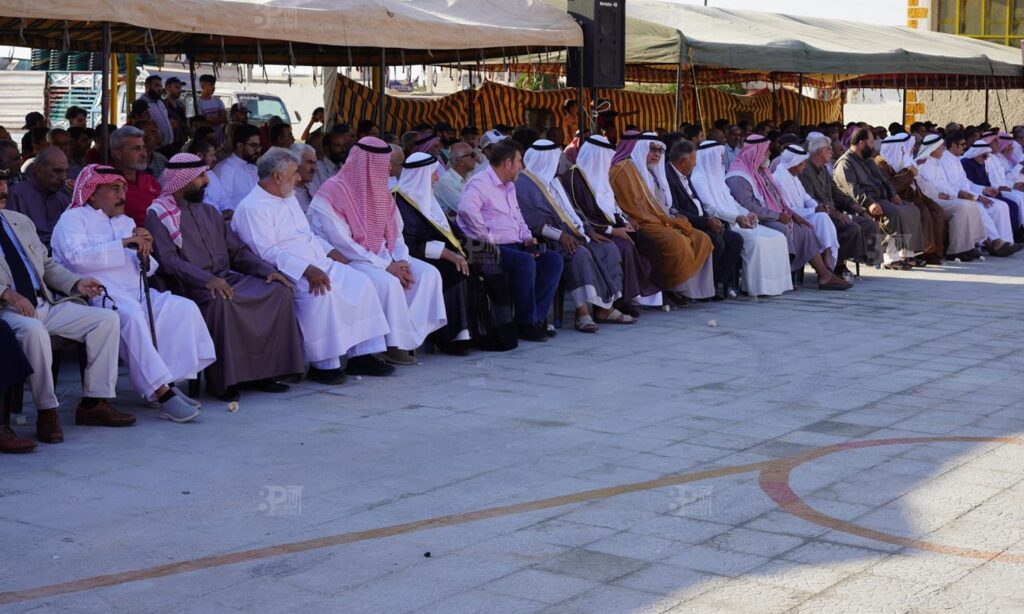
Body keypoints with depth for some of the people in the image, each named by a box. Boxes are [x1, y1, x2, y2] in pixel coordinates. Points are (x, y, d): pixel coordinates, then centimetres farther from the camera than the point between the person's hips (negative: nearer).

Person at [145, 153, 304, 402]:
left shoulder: (209, 212, 23)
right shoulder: (159, 215, 0)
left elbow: (238, 250, 19)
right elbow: (168, 261, -14)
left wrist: (267, 270, 1)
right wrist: (207, 280, -29)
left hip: (226, 278, 7)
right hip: (192, 287, -7)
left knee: (279, 291, -14)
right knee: (221, 301, -39)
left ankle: (263, 371, -13)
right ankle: (221, 381, -27)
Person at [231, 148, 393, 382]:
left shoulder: (289, 198, 20)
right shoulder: (252, 208, -10)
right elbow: (267, 253, -20)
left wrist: (329, 250, 13)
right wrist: (306, 270, -27)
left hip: (318, 264, 9)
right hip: (287, 273, -9)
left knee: (360, 283, -10)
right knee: (322, 293, -35)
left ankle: (361, 355, -8)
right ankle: (322, 364, -24)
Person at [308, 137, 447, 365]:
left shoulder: (380, 190, 11)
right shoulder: (333, 193, -13)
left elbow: (396, 233, 12)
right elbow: (342, 244, -18)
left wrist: (401, 261, -10)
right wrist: (386, 266, -20)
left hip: (382, 256, 8)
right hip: (347, 261, -8)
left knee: (428, 273, -12)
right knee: (388, 283, -33)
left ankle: (408, 336, -17)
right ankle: (395, 344, -17)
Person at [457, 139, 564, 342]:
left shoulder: (509, 186, 24)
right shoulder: (480, 183, -8)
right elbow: (466, 209, -27)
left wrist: (526, 237, 13)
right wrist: (487, 237, -22)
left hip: (514, 245, 10)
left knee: (553, 260, -7)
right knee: (526, 261, -33)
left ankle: (536, 318, -8)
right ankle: (526, 323, -19)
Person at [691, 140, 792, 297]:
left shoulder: (716, 176, 23)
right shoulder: (698, 179, -5)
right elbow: (710, 208, -17)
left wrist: (746, 214, 4)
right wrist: (736, 218, -27)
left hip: (735, 222, 9)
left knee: (777, 237, -5)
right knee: (756, 240, -30)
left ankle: (773, 284, -10)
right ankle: (757, 287, -23)